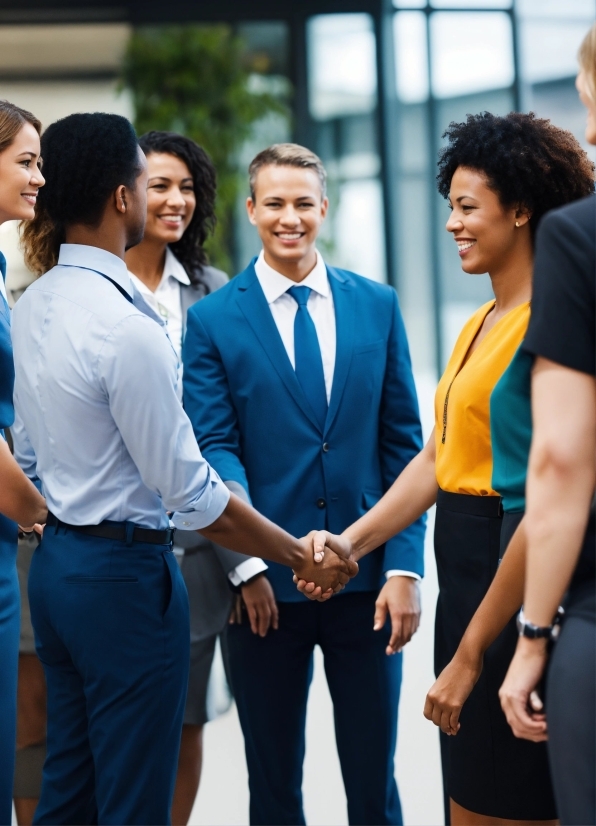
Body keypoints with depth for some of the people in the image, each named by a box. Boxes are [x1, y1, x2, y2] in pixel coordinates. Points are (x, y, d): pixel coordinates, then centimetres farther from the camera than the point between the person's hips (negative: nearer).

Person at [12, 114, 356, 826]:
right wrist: (301, 556, -8)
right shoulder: (127, 326, -21)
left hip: (55, 564, 9)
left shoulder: (33, 306, 6)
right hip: (124, 575, -9)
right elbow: (192, 493, -18)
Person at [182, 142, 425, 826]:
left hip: (366, 581, 1)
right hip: (267, 583, -1)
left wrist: (404, 566, -4)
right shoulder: (212, 320, -1)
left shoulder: (378, 306, 6)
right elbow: (214, 447, -7)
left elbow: (402, 446, 4)